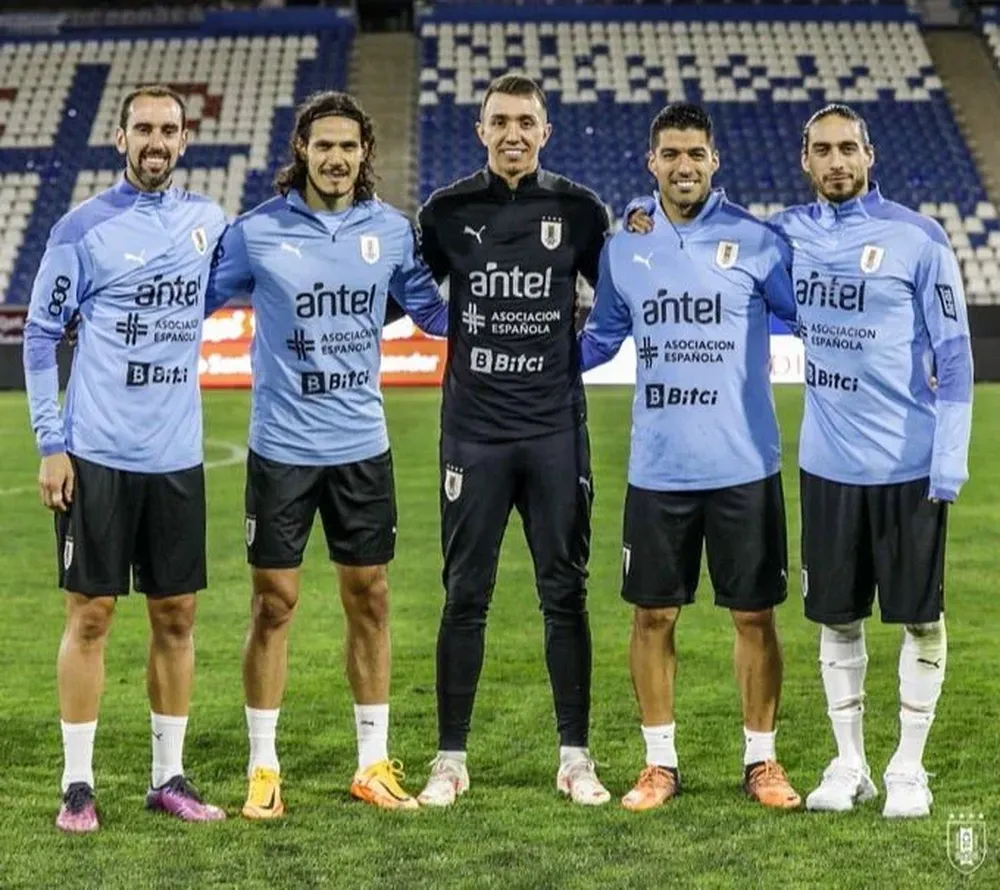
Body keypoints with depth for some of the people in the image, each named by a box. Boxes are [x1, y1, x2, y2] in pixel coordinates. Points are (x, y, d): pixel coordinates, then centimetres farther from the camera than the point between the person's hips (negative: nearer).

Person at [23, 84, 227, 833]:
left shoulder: (206, 219, 7)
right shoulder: (83, 228, -5)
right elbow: (41, 335, -2)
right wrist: (50, 443, -7)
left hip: (178, 456, 4)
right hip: (96, 455, -4)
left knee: (177, 615, 8)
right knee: (91, 614, 0)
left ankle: (170, 777, 17)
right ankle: (78, 784, 7)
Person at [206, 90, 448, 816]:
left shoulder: (391, 230, 1)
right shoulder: (257, 232, -7)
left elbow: (432, 309, 13)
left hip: (363, 447, 3)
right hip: (281, 448, -3)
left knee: (370, 599, 8)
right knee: (274, 603, 2)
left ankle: (374, 764, 19)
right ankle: (264, 769, 13)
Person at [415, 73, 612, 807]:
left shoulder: (579, 210, 1)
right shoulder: (447, 211, 2)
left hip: (556, 429, 0)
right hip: (473, 431, 0)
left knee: (565, 594, 5)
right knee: (465, 596, 4)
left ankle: (576, 757, 13)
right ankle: (451, 759, 12)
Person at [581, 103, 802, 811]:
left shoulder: (756, 241, -3)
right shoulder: (623, 249, 5)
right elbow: (601, 339, 17)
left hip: (744, 466, -2)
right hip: (657, 469, 2)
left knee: (754, 615, 5)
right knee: (653, 616, 7)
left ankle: (762, 760, 18)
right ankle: (661, 763, 19)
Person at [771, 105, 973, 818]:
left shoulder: (917, 239, -8)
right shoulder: (790, 232, 4)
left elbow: (953, 353, -7)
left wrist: (950, 457, -12)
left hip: (908, 465, -4)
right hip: (827, 464, 4)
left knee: (920, 616, 4)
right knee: (836, 618, 10)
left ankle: (908, 768, 15)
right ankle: (849, 764, 22)